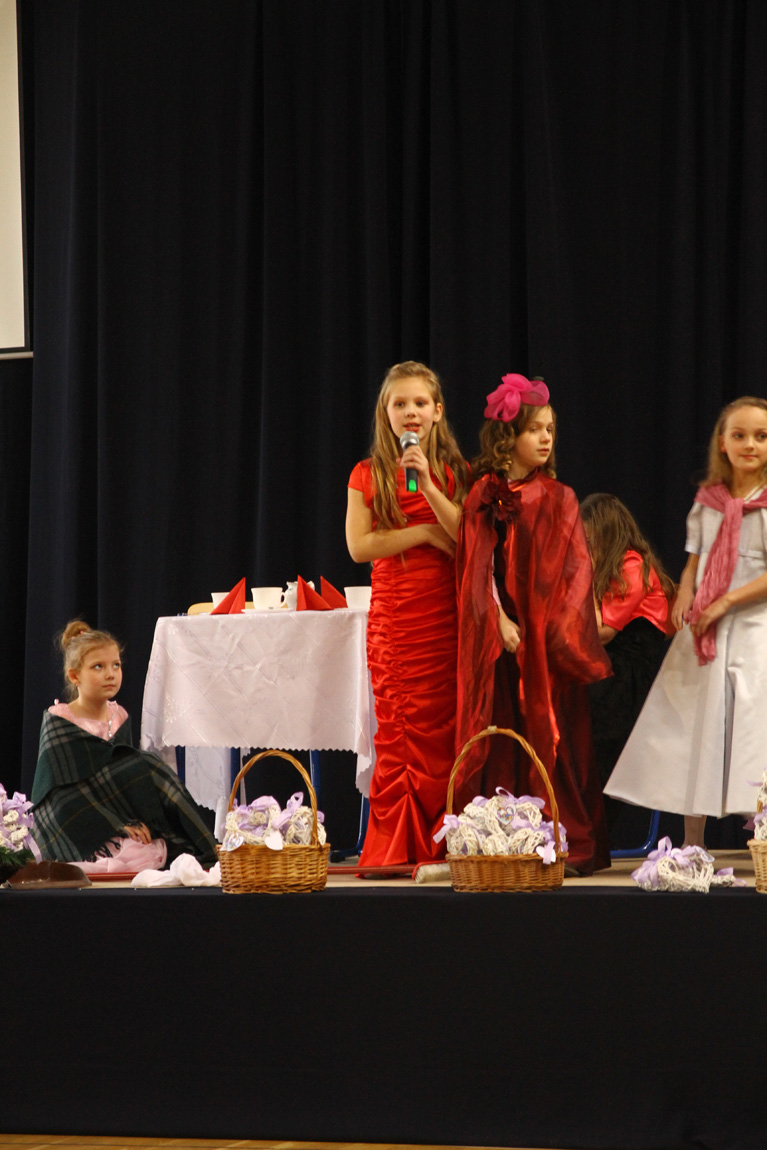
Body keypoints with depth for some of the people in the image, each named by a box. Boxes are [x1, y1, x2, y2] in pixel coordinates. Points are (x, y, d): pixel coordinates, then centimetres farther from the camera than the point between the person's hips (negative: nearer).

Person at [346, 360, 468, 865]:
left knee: (443, 732, -2)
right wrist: (426, 533, -8)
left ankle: (440, 847, 3)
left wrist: (427, 482, -13)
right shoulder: (369, 474, 6)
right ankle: (392, 851, 0)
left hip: (445, 616, 1)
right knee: (398, 733, -4)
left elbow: (466, 536, -5)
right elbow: (359, 545, -4)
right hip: (393, 615, -1)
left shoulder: (453, 472, 8)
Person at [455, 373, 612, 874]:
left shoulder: (559, 498, 8)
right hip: (501, 633, -1)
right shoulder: (485, 496, 4)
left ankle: (567, 843, 1)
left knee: (554, 732, -1)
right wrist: (499, 621, -12)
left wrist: (561, 626, -8)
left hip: (551, 635, 1)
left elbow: (578, 568, 4)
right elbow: (479, 566, -1)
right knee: (504, 733, -1)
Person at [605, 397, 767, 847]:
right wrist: (686, 596, -5)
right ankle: (692, 845, 14)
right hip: (703, 632, 5)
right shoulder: (708, 500, 9)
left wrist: (726, 601, -15)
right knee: (695, 728, 6)